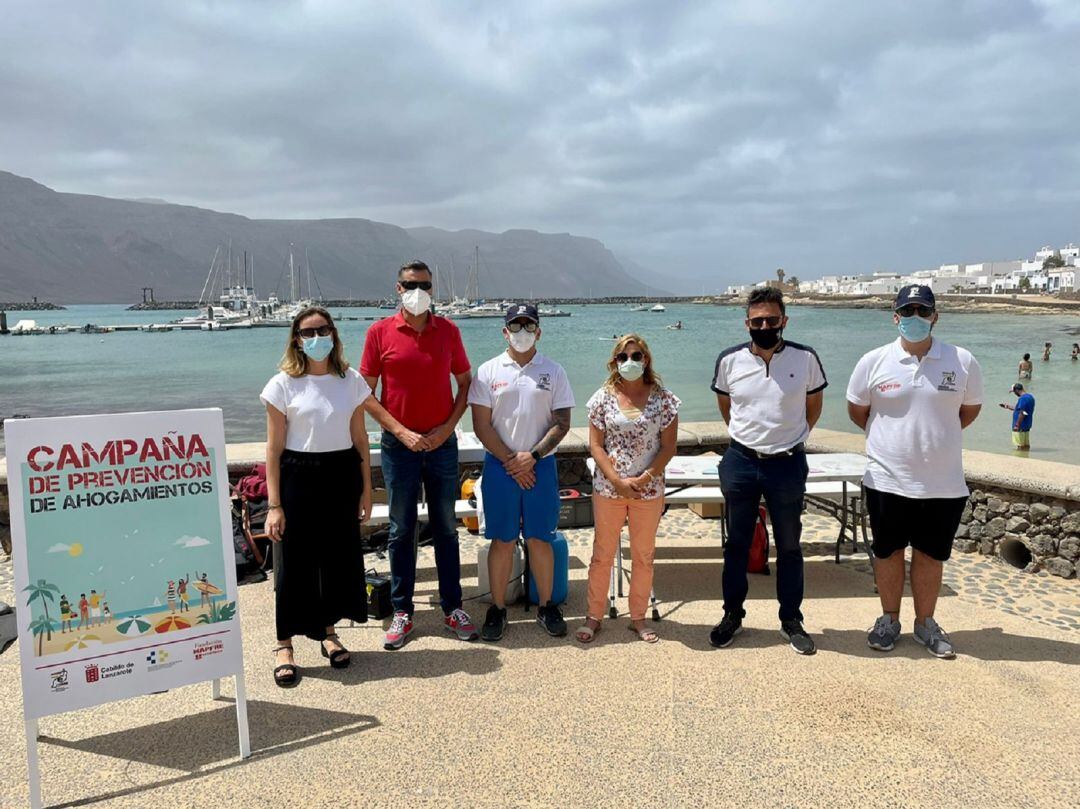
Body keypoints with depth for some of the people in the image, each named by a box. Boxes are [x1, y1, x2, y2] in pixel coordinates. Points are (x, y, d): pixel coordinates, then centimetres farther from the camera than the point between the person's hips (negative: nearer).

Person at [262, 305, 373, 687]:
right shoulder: (284, 384, -4)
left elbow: (360, 438, 8)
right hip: (298, 477, -3)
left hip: (342, 476, 3)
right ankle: (284, 644, 17)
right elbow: (274, 448, -4)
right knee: (294, 560, 2)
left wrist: (366, 489, 7)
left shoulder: (351, 381, 4)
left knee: (341, 556, 10)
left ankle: (328, 632, 30)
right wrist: (274, 504, -8)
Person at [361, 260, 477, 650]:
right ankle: (402, 612, 17)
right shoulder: (380, 332, -3)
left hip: (442, 442, 2)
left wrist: (447, 427, -6)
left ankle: (452, 607, 21)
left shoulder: (448, 330, 2)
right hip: (399, 444, -1)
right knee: (401, 530, 7)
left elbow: (465, 383, 7)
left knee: (446, 528, 9)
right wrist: (401, 432, -11)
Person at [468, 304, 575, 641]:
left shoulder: (553, 372, 3)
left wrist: (532, 456, -11)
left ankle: (546, 606, 21)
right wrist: (510, 461, -9)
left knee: (540, 539, 7)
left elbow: (562, 423, 0)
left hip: (541, 465, 1)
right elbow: (481, 424, -3)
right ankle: (497, 608, 18)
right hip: (499, 465, 0)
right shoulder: (488, 371, 1)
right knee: (502, 540, 6)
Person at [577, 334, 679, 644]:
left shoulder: (663, 399, -3)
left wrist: (643, 479, -14)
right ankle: (593, 616, 23)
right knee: (602, 554, 9)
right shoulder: (603, 397, -2)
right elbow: (596, 446, -3)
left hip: (649, 489, 0)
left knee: (644, 556, 12)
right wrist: (618, 482, -13)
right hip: (608, 488, 0)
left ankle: (638, 617, 27)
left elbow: (668, 447, -4)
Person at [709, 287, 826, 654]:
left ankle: (791, 620, 26)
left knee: (789, 546, 11)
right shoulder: (729, 360, -4)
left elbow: (814, 403, 9)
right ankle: (732, 614, 27)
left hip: (788, 464, -1)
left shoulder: (806, 358, -7)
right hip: (740, 462, 1)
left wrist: (793, 437, 9)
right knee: (736, 544, 12)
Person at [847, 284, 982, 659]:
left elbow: (970, 409, 11)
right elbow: (857, 410, 7)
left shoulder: (962, 361, -4)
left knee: (930, 555, 13)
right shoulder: (874, 361, -5)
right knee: (888, 552, 12)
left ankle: (925, 623, 31)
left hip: (944, 484, 1)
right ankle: (889, 620, 29)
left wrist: (937, 436, 9)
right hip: (887, 480, 0)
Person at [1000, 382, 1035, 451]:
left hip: (1020, 427, -10)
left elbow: (1022, 413, -23)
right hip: (1027, 426, 10)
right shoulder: (1030, 397, 12)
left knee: (1020, 445, -3)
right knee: (1026, 445, 13)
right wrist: (1007, 406, 24)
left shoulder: (1022, 398, -20)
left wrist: (1017, 425, -20)